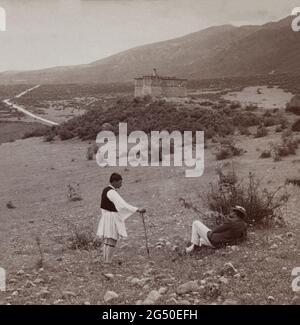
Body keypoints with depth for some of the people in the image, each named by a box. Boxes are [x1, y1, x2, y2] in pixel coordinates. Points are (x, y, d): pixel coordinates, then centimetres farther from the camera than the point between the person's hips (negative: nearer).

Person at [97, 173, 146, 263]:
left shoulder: (106, 190, 13)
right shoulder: (112, 192, -19)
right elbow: (123, 205, -27)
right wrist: (138, 210, -32)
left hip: (106, 218, 10)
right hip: (111, 219, -10)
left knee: (107, 242, 12)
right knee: (111, 242, -6)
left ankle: (106, 262, 17)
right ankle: (108, 263, -3)